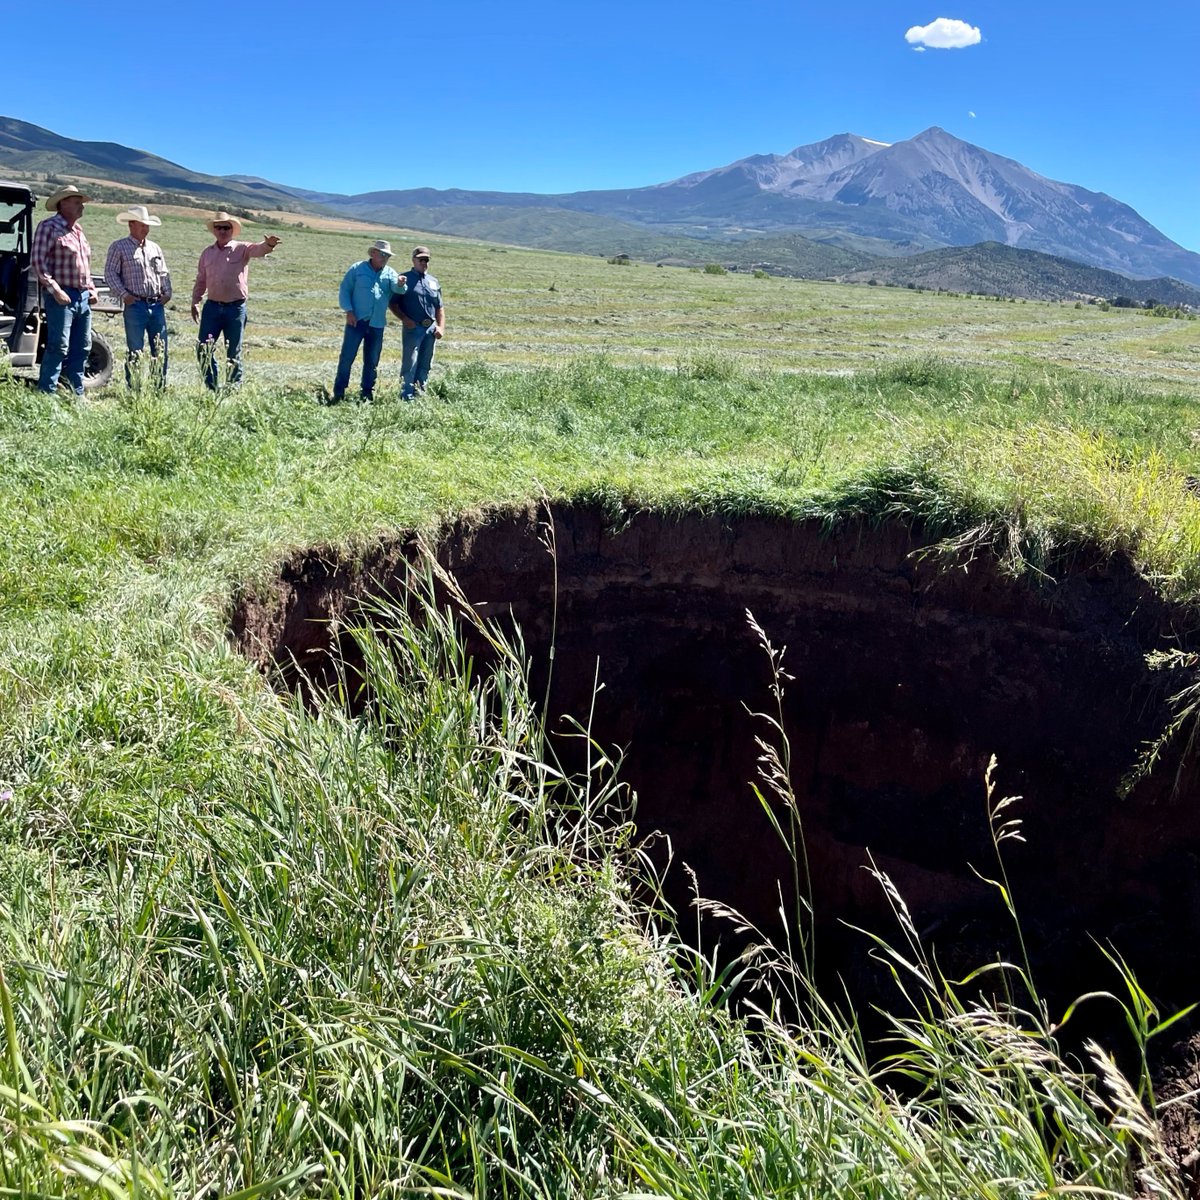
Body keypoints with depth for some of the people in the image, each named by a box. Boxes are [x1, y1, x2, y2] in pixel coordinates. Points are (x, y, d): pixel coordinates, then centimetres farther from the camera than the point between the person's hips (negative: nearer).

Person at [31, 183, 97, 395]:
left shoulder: (78, 230, 19)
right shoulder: (49, 227, -6)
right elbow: (37, 261, -13)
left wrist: (92, 289, 14)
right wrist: (54, 289, -19)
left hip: (83, 297, 8)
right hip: (62, 297, -8)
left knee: (82, 348, 10)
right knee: (58, 347, -10)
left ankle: (76, 393, 18)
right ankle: (47, 393, -6)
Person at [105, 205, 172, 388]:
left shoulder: (155, 248, 17)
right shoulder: (119, 247, 1)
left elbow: (164, 273, 21)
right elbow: (110, 273, -3)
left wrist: (167, 293, 7)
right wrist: (123, 294, -11)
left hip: (157, 305, 5)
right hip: (135, 305, -5)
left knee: (161, 350, 5)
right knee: (135, 352, -2)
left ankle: (160, 387, 13)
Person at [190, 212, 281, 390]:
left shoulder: (242, 249, 0)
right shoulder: (207, 252, 11)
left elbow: (259, 249, -21)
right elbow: (200, 280, 17)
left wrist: (268, 244, -43)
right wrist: (195, 302, 10)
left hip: (235, 308, -3)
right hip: (212, 307, 3)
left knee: (233, 353, 4)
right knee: (203, 349, 0)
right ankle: (211, 388, 11)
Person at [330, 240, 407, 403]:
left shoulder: (389, 273, 10)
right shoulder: (358, 269, 2)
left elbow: (398, 289, -9)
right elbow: (344, 290, 2)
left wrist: (400, 284, -33)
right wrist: (348, 311, -11)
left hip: (377, 324, 3)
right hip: (356, 321, -3)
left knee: (372, 361, 8)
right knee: (347, 357, -5)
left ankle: (367, 395, 17)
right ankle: (338, 393, -1)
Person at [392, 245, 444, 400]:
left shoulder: (434, 282, 15)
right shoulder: (405, 279, 0)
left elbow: (439, 307, 18)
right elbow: (393, 304, -1)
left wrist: (441, 327, 6)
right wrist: (404, 319, -13)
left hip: (431, 328, 5)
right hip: (413, 328, -5)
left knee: (425, 365, 10)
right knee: (410, 364, -8)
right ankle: (407, 396, -7)